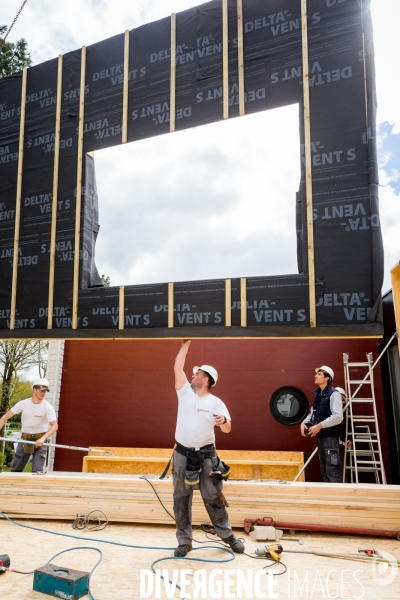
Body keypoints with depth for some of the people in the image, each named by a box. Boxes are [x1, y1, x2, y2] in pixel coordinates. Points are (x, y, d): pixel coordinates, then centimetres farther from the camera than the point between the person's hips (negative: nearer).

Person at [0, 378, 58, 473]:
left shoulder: (48, 407, -14)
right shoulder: (23, 404, -9)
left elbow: (54, 426, -19)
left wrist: (43, 438, -33)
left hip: (40, 440, -2)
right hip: (25, 438, 2)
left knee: (37, 471, -6)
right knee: (15, 469, 9)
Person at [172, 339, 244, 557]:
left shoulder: (216, 403, -4)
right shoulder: (185, 392, 1)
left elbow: (227, 429, -6)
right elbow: (177, 368, -7)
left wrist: (224, 421, -30)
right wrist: (185, 344, -7)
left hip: (206, 456, -2)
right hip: (182, 455, 2)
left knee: (213, 497, 7)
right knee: (181, 499, 9)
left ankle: (227, 535, 26)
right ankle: (184, 541, 22)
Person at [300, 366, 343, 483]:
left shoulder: (334, 394, -12)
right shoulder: (317, 394, 12)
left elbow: (338, 417, -21)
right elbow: (313, 413, 18)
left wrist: (319, 425, -22)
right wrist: (304, 423, 0)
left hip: (330, 436, -8)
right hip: (320, 436, 9)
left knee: (332, 469, -8)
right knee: (324, 469, 16)